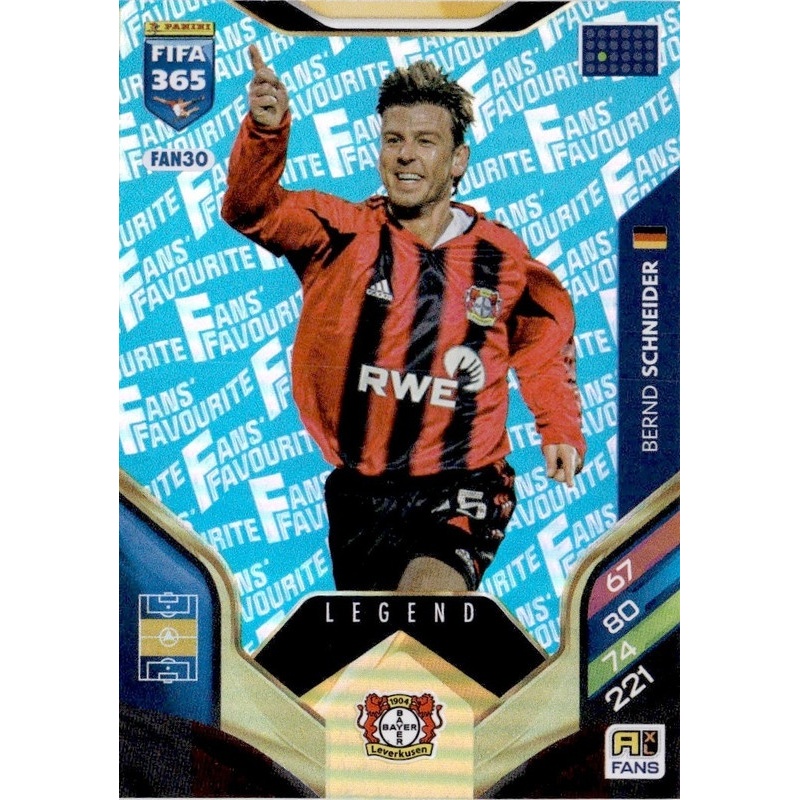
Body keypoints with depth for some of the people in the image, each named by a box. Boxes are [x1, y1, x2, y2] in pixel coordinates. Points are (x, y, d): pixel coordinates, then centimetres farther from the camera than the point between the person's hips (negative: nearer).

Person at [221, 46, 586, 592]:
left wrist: (562, 431, 9)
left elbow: (545, 346, 18)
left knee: (428, 590, -28)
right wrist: (266, 130, -37)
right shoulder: (340, 233, -2)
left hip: (462, 491, -2)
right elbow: (254, 209, -19)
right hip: (358, 490, 2)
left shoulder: (504, 257, 1)